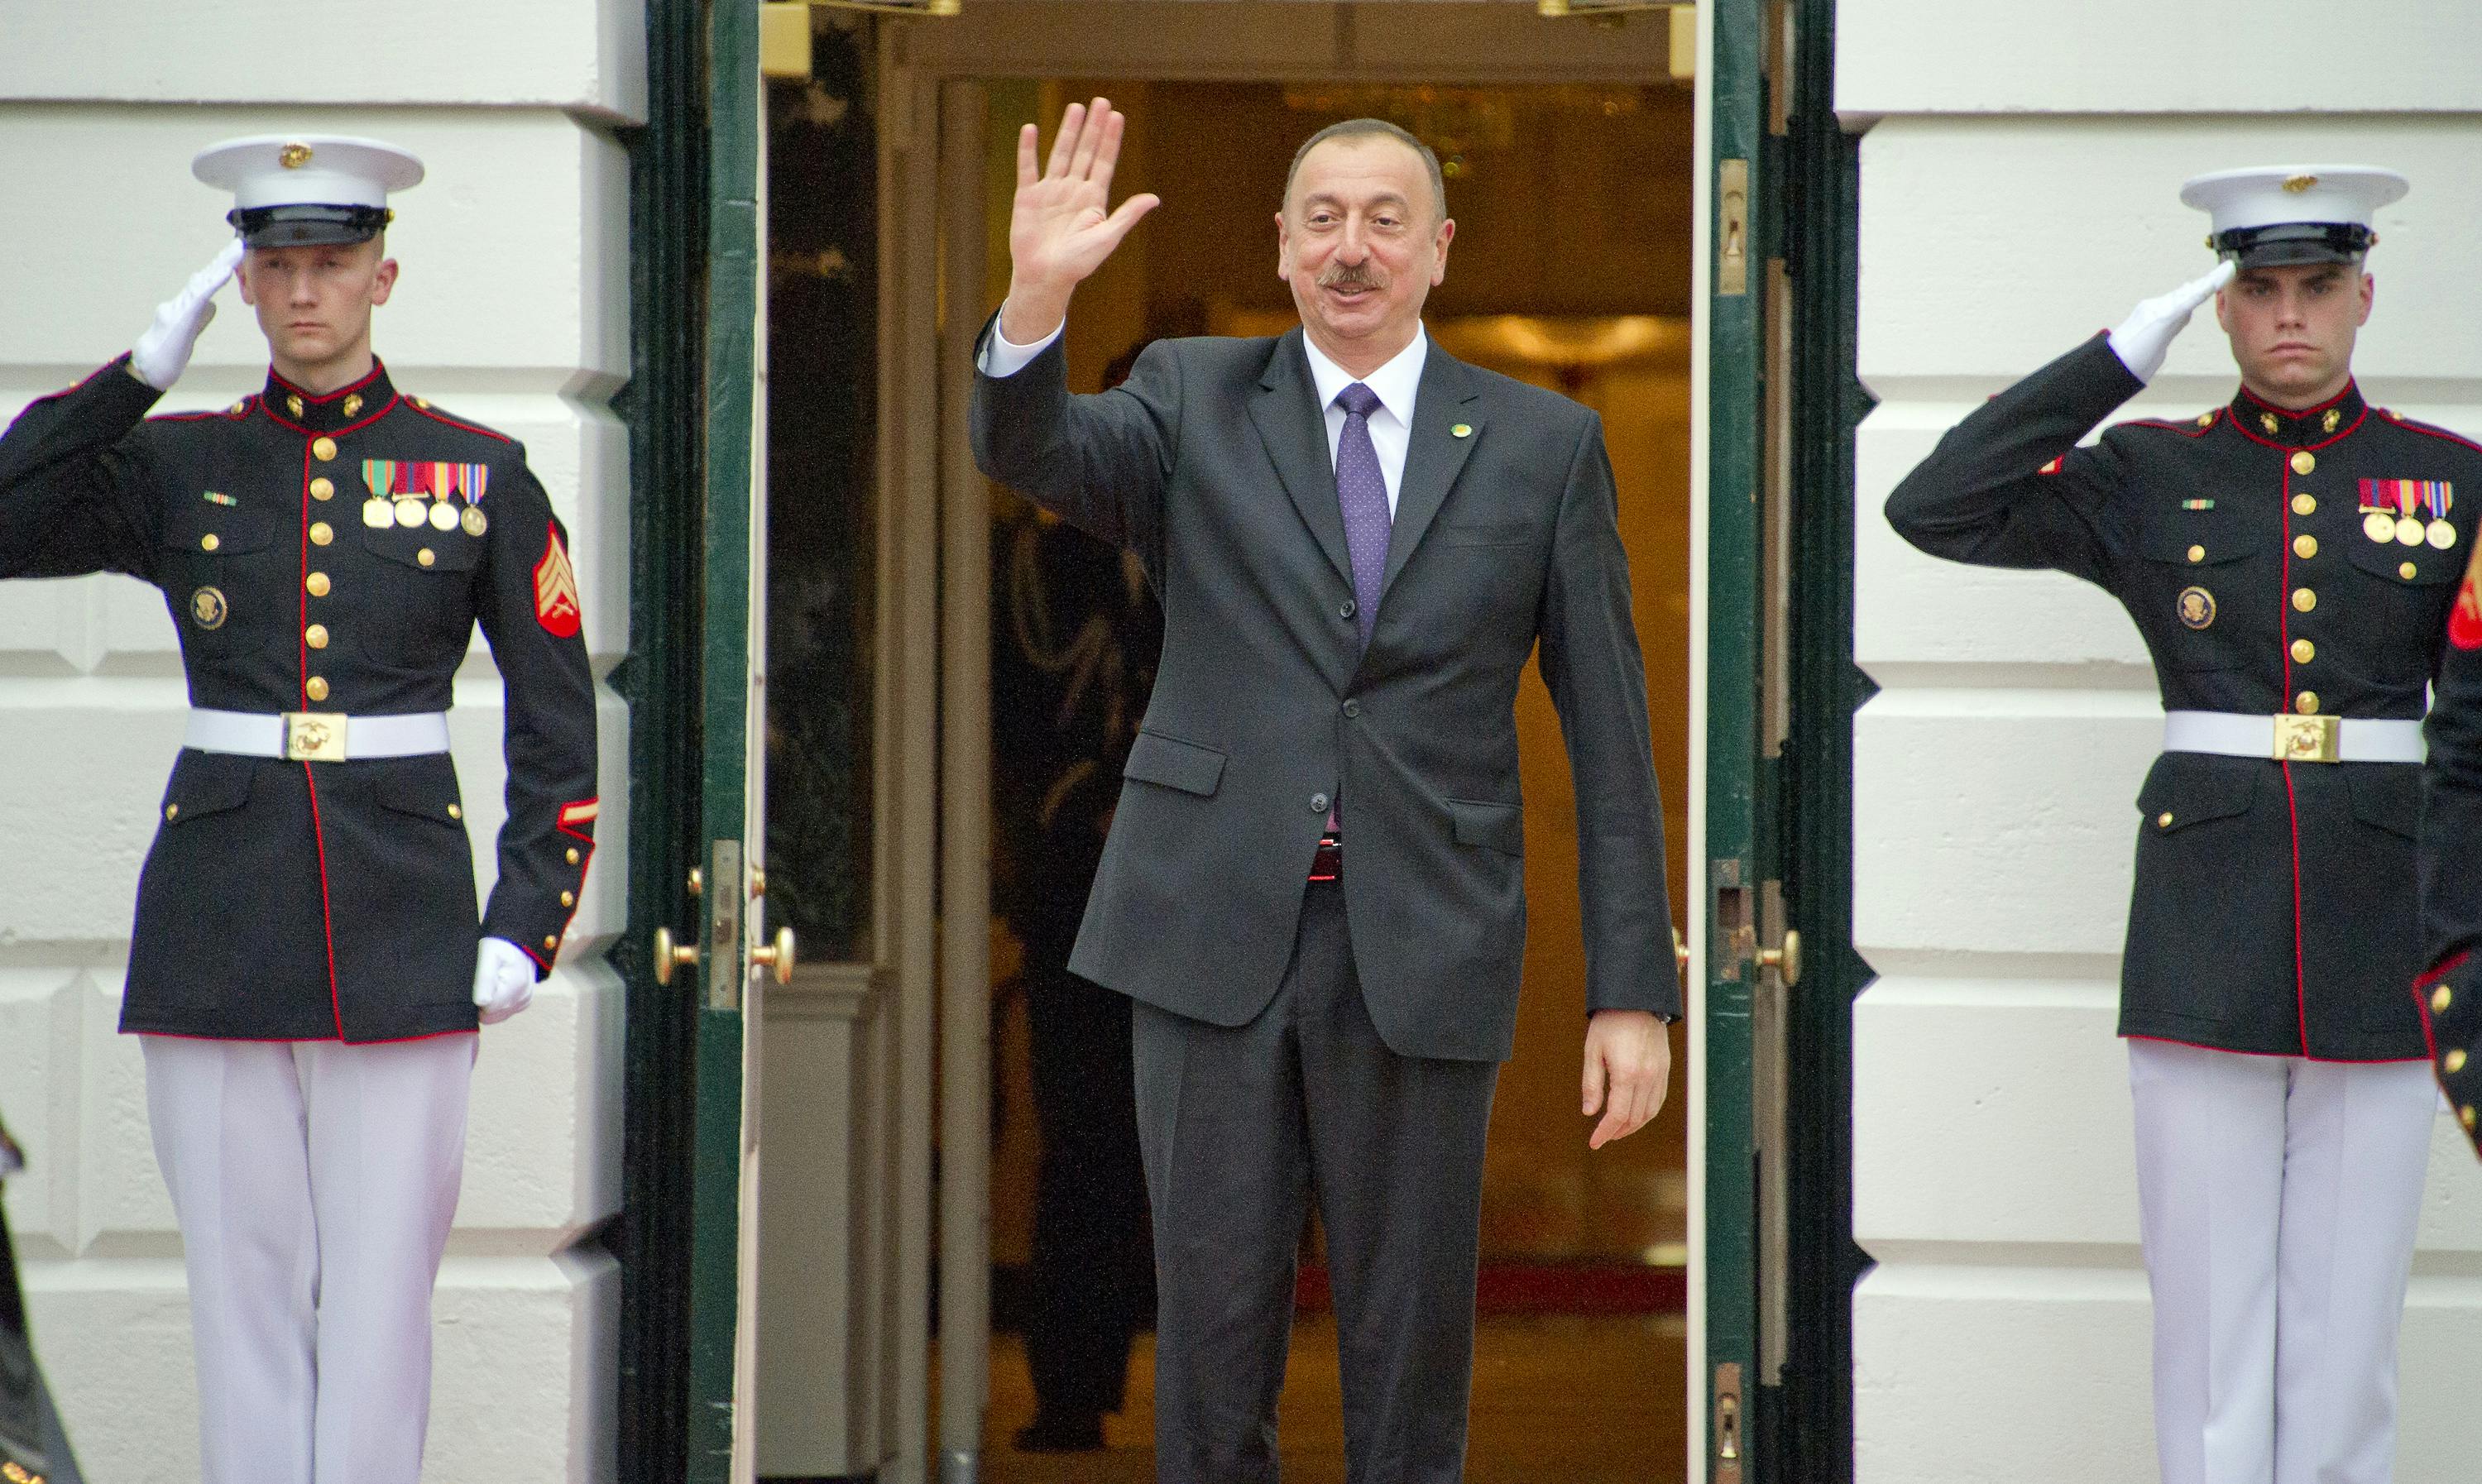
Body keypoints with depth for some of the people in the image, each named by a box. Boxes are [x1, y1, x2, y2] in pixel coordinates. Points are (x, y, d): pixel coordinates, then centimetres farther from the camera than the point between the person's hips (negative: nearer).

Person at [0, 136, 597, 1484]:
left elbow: (558, 719, 7)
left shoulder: (479, 476, 5)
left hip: (403, 941, -1)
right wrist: (143, 368, -4)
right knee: (241, 1287, 3)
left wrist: (526, 924, -2)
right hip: (216, 939, 1)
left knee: (379, 1290, -2)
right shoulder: (177, 466, 8)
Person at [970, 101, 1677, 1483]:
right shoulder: (1196, 401, 7)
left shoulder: (1546, 445, 6)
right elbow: (1034, 451, -12)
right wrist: (1038, 301, -33)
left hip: (1423, 952, 0)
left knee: (1411, 1342, 5)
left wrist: (1634, 989, -1)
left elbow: (1611, 729, 4)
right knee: (1215, 1320, 5)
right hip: (1215, 939, 0)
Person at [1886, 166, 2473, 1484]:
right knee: (2209, 1314, 1)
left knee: (2349, 1316, 2)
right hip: (2204, 940, 0)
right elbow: (1933, 510, -6)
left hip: (2377, 936, 1)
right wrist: (2123, 355, -6)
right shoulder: (2150, 479, 5)